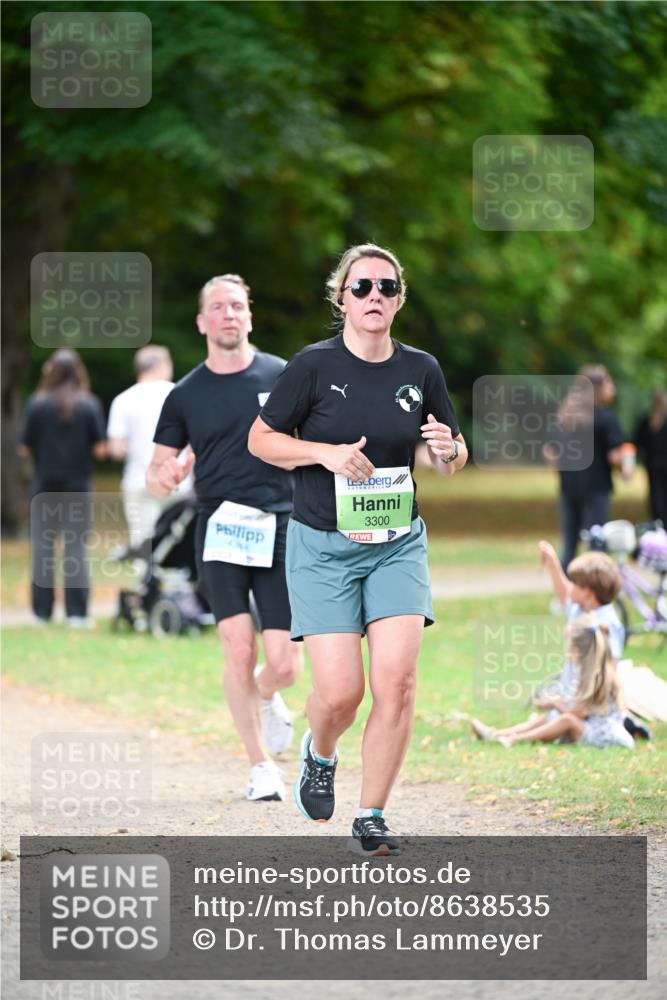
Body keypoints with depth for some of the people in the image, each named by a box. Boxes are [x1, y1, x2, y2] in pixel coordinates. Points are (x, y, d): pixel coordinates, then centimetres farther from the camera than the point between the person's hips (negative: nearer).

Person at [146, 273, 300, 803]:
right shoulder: (186, 394, 8)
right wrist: (165, 477, -12)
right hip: (219, 531, 0)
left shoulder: (282, 377, 5)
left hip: (280, 531, 0)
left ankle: (267, 699, 31)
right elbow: (155, 476, 11)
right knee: (239, 649, -14)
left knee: (283, 665, -6)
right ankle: (260, 764, 1)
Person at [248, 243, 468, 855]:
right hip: (322, 546, -3)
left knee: (396, 680, -11)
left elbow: (454, 459, 14)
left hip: (397, 545, 3)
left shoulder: (422, 370, 4)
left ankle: (371, 818, 1)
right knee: (340, 693, -9)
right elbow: (261, 439, 0)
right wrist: (327, 453, -15)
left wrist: (448, 450, -10)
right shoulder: (314, 365, -6)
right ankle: (319, 754, 28)